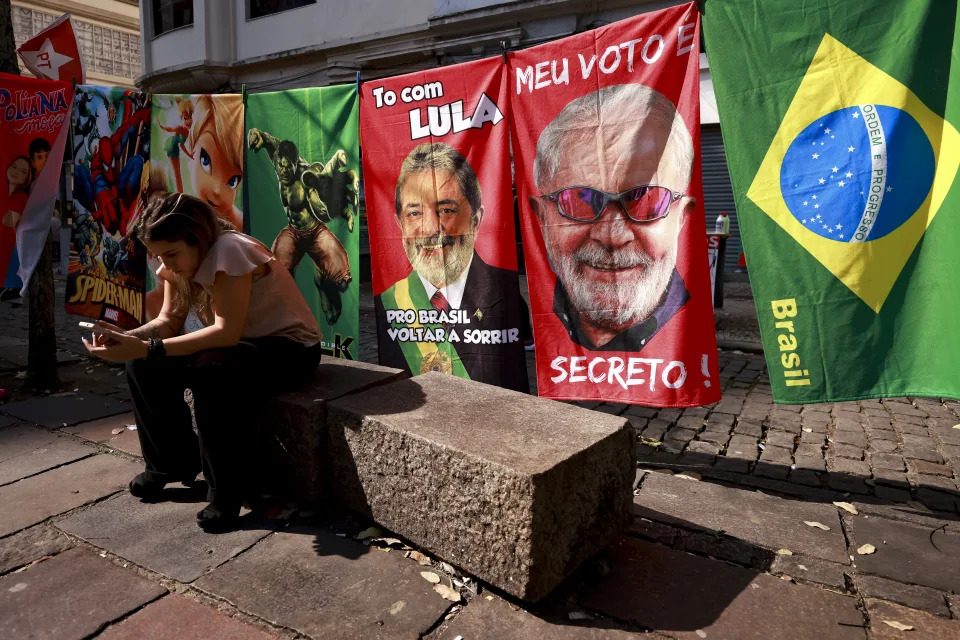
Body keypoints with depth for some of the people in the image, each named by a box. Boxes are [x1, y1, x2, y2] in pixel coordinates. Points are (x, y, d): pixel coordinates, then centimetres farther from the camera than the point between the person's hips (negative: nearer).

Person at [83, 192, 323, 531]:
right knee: (145, 367, -7)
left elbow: (227, 332, -32)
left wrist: (147, 348, -34)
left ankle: (227, 488, -17)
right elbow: (169, 321, -3)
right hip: (241, 342, 8)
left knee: (211, 371, -34)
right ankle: (175, 462, 12)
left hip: (291, 347, -8)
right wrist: (128, 338, -23)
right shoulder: (178, 262, -1)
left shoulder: (228, 250, -26)